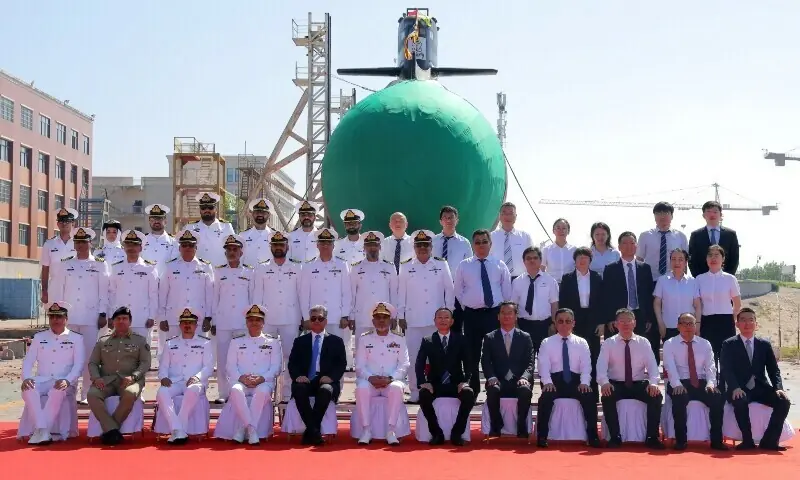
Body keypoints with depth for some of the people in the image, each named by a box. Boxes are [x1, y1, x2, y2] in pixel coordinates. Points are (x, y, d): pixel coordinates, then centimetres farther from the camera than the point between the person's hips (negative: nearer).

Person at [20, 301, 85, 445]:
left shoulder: (76, 338, 7)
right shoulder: (39, 337, 16)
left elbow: (79, 365, -2)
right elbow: (28, 361, 9)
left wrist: (67, 380, -21)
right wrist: (26, 378, -12)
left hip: (64, 383, -3)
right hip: (42, 380, 3)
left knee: (57, 392, -38)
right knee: (28, 389, -31)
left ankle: (40, 432, -33)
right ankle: (42, 430, -36)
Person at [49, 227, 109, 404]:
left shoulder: (100, 265, 4)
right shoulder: (65, 264, 10)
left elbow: (104, 291, 2)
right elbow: (58, 289, 9)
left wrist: (103, 314, -3)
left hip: (91, 317, -2)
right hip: (68, 317, 2)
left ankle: (86, 394, 7)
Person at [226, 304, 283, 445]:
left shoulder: (273, 342, 13)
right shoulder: (236, 341, 16)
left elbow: (276, 366, 4)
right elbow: (230, 365, 8)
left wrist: (261, 378, -14)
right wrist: (241, 378, -13)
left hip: (264, 382, -1)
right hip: (241, 381, 1)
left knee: (262, 392, -38)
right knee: (235, 390, -36)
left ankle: (244, 428, -32)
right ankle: (251, 428, -32)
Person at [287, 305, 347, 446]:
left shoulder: (336, 341, 16)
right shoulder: (300, 341, 20)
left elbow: (342, 364, 7)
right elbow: (292, 363, 11)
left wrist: (331, 377, -13)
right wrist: (297, 376, -12)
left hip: (325, 381, -1)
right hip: (305, 382, 1)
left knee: (325, 391, -37)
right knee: (299, 389, -35)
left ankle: (309, 433, -30)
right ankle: (314, 431, -34)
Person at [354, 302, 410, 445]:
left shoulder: (399, 339, 8)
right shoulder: (365, 339, 9)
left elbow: (404, 364, 0)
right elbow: (359, 366, 3)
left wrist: (390, 378, -17)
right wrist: (371, 378, -17)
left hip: (392, 381, 0)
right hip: (370, 381, 1)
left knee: (397, 388, -35)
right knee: (361, 389, -33)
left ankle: (391, 431, -30)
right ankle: (366, 430, -25)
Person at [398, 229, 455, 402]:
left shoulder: (441, 265, 6)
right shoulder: (406, 267, 8)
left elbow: (449, 290, 7)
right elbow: (401, 293, 7)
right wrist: (401, 316, 4)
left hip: (436, 320, 0)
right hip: (413, 320, 0)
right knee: (414, 356, 1)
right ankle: (415, 392, 9)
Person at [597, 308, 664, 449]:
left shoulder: (643, 342, 6)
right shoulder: (608, 343, 2)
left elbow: (652, 365, -4)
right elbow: (601, 365, -11)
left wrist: (653, 382, -25)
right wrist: (604, 382, -32)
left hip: (639, 384, 1)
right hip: (616, 384, -1)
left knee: (656, 396, -27)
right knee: (606, 397, -32)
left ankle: (652, 437, -13)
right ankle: (615, 437, -18)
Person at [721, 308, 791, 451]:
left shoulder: (765, 344, 12)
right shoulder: (729, 344, 3)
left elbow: (774, 369, 8)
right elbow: (726, 370, -7)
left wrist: (779, 388, -10)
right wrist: (735, 388, -24)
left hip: (761, 388, 3)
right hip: (740, 390, -3)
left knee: (784, 401, -22)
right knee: (741, 401, -36)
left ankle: (769, 440, -11)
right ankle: (748, 440, -18)